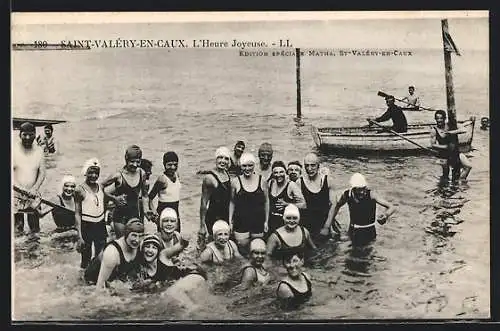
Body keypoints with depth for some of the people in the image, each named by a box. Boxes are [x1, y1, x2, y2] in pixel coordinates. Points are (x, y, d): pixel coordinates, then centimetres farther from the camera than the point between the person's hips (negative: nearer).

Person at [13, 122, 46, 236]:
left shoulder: (38, 151, 6)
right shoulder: (14, 150, -3)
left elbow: (42, 173, 4)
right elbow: (11, 172, -8)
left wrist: (34, 189, -12)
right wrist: (20, 188, -20)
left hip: (33, 195, 2)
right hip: (16, 194, -2)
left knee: (35, 229, 4)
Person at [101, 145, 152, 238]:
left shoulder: (142, 174, 0)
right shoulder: (118, 175, -13)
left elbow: (144, 195, 12)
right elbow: (101, 187, -5)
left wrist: (146, 210, 3)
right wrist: (114, 198, -12)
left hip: (135, 214, 4)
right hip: (120, 214, -4)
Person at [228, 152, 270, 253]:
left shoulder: (262, 181, 0)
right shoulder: (235, 182, -2)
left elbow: (266, 201, 7)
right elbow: (232, 202, 5)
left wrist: (266, 221, 6)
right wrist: (230, 221, 3)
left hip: (258, 222, 1)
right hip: (241, 222, -1)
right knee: (242, 249, -2)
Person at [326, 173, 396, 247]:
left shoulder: (371, 195, -24)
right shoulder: (347, 195, -16)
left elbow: (392, 208, -26)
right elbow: (337, 206, 6)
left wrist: (386, 215, -48)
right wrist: (329, 222, 2)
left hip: (368, 232, -2)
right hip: (353, 231, 2)